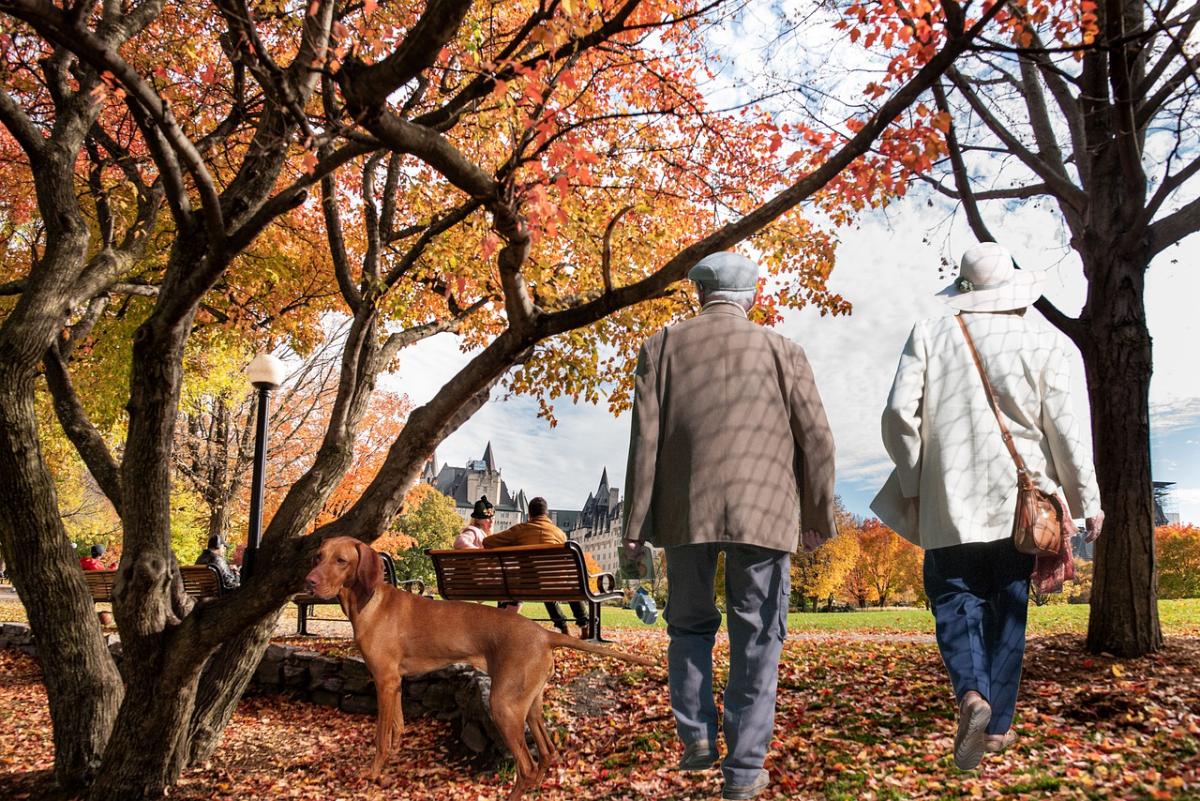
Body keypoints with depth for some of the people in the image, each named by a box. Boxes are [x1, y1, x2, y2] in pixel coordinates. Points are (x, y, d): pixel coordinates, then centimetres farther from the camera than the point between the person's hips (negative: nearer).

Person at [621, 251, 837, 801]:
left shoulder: (663, 346, 5)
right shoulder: (781, 350, 6)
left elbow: (645, 439, 0)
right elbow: (815, 440, 5)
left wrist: (635, 526, 2)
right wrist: (817, 517, 15)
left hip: (686, 510, 1)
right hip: (762, 513, 0)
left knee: (690, 625, 20)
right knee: (756, 640, 7)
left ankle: (696, 735, 12)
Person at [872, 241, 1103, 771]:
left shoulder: (929, 334, -1)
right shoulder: (1038, 340, 1)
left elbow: (900, 414, -8)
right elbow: (1064, 428, -1)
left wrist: (911, 482, 4)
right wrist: (1088, 500, 7)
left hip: (950, 499, -1)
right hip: (1018, 498, 2)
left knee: (955, 601, 8)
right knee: (1007, 609, 12)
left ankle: (971, 694, -16)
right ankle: (998, 725, 16)